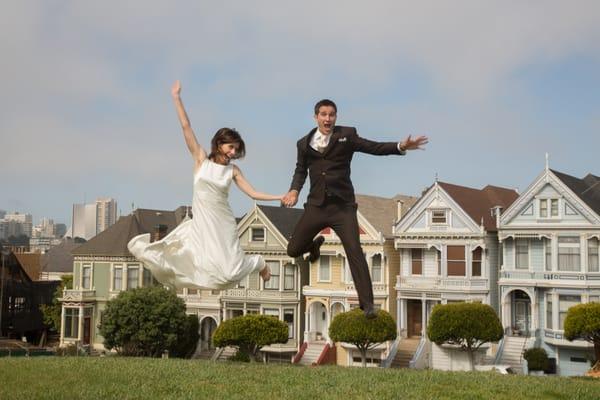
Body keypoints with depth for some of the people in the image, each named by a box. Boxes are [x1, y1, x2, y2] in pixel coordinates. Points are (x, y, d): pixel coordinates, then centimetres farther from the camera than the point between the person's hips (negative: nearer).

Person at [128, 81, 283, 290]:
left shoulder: (233, 170, 2)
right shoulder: (201, 158, 0)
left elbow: (253, 193, 1)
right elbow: (186, 127, -4)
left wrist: (281, 197, -7)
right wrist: (176, 97, -7)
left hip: (222, 225, 0)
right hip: (201, 223, 0)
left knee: (228, 271, -8)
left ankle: (258, 262, 21)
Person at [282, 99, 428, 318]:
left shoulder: (346, 135, 2)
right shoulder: (304, 143, 10)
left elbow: (374, 147, -4)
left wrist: (401, 146, -18)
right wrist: (294, 190, 2)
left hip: (342, 206, -3)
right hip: (316, 206, 3)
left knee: (354, 251, -14)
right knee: (293, 249, 6)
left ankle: (367, 302, -9)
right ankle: (315, 244, 43)